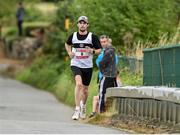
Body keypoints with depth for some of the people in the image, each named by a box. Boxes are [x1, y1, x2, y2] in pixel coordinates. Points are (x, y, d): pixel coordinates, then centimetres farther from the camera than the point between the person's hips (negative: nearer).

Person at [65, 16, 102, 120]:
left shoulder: (92, 37, -4)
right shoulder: (73, 36, 2)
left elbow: (99, 50, 2)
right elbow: (67, 44, 23)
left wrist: (92, 51, -19)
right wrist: (69, 53, 6)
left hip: (88, 66, 1)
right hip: (76, 65, -1)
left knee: (85, 88, 12)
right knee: (79, 83, -25)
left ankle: (83, 106, 42)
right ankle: (77, 109, -25)